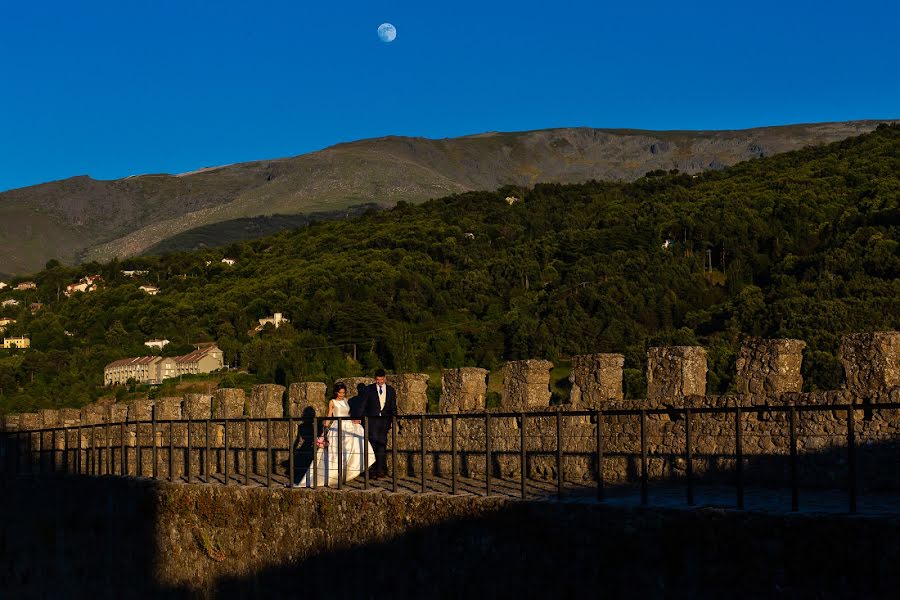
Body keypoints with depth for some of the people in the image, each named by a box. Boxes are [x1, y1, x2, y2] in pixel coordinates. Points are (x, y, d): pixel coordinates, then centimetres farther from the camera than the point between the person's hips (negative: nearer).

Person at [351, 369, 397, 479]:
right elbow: (361, 404, -1)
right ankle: (372, 471, -3)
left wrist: (394, 421, 7)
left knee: (382, 446, 2)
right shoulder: (368, 390, 4)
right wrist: (357, 417, -14)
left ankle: (380, 470, 8)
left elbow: (393, 407, 14)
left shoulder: (390, 390, 11)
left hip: (385, 422, 2)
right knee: (373, 445, -6)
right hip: (372, 421, -2)